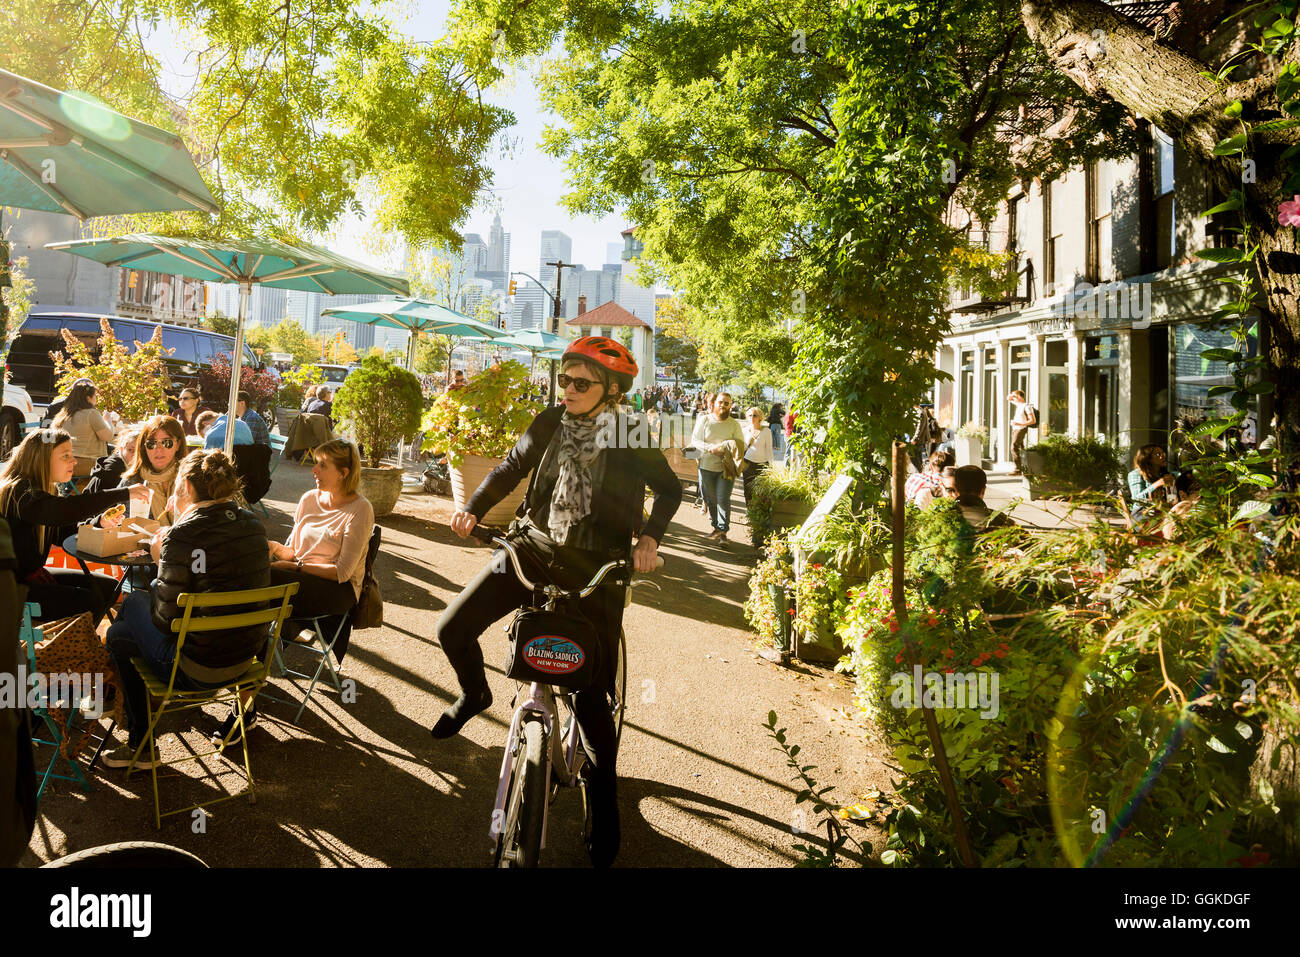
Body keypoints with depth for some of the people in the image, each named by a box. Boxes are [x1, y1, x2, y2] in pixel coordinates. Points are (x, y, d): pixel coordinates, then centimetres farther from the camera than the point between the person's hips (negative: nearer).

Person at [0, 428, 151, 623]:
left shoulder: (40, 488, 9)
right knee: (90, 600, -22)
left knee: (108, 587, 4)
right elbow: (62, 509, -42)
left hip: (33, 573, 10)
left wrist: (99, 522, -6)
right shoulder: (19, 492, -22)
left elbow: (62, 533, 14)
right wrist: (124, 494, -40)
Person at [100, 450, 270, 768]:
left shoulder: (182, 536, -21)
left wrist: (160, 562, -2)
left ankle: (139, 748, 35)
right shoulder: (252, 523, -1)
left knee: (117, 635, 23)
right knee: (135, 599, 26)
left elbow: (165, 620, -15)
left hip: (197, 670, -7)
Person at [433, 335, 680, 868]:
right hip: (535, 546, 4)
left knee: (591, 697, -4)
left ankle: (604, 805, 18)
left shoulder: (630, 439, -9)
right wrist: (474, 509, -7)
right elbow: (511, 468, 9)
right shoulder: (550, 423, -1)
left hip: (595, 566, -3)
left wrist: (649, 536, -16)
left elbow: (670, 489, 2)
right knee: (453, 630, -5)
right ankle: (475, 694, 31)